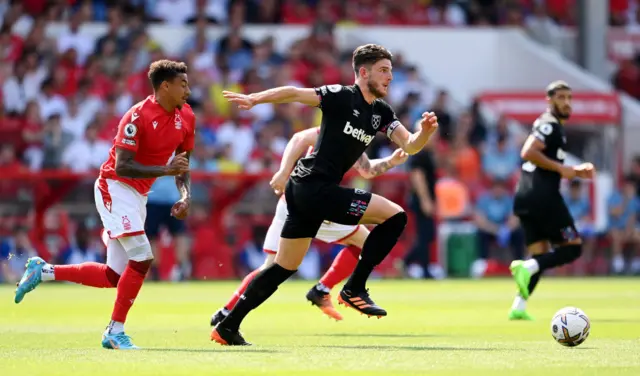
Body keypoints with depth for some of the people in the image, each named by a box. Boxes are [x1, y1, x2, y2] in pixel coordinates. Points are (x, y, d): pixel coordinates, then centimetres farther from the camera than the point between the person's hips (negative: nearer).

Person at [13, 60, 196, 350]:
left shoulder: (186, 118, 3)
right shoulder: (138, 116, -19)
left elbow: (181, 165, 14)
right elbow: (122, 166, -23)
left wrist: (185, 196, -3)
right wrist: (165, 170, -30)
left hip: (138, 195, 8)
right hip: (116, 188, -8)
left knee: (114, 276, 6)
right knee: (142, 259, -19)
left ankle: (43, 271, 21)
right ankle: (116, 332, -8)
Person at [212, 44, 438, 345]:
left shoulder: (381, 112, 13)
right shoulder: (341, 97, -10)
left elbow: (409, 145, 8)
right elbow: (296, 93, -17)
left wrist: (425, 132, -13)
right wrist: (254, 99, -28)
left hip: (303, 190, 9)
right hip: (314, 187, -9)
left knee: (284, 267, 13)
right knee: (395, 216, -10)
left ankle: (228, 326, 15)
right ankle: (354, 288, -6)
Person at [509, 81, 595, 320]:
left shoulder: (552, 126, 25)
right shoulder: (549, 125, -7)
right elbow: (528, 153, -21)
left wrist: (576, 172, 19)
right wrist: (561, 168, -17)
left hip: (526, 198, 10)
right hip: (543, 195, -10)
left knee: (540, 254, 10)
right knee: (573, 247, -4)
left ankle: (518, 307, -1)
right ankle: (528, 267, -22)